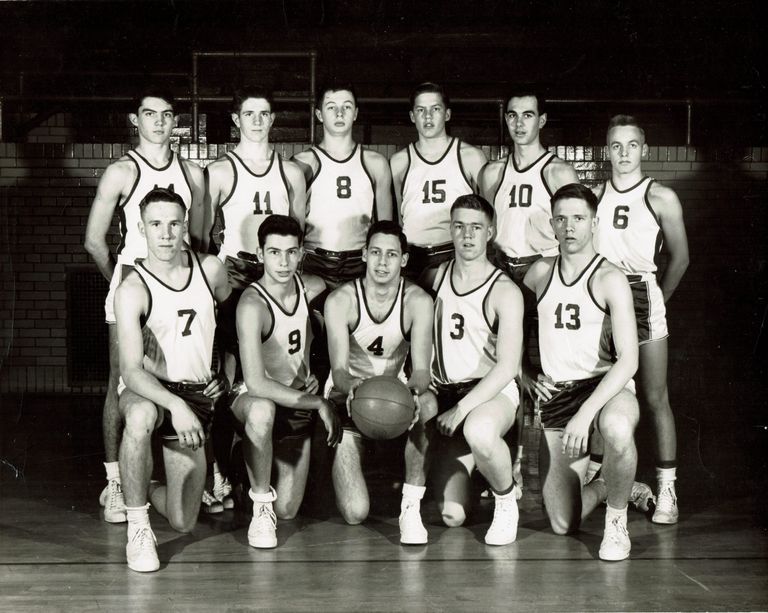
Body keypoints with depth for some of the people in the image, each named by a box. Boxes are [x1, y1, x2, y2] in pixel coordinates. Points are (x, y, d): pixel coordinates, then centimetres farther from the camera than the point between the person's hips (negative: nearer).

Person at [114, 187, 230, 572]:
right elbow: (132, 370, -27)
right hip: (145, 390, -3)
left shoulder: (210, 270, -3)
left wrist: (226, 374, 15)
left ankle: (145, 491, 34)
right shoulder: (132, 291, -17)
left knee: (183, 523, -2)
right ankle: (138, 528, -25)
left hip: (196, 396, 4)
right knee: (141, 416, -44)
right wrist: (175, 406, -42)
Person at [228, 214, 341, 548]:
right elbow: (256, 383, -34)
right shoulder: (252, 304, -26)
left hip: (300, 402, 5)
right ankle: (261, 506, -22)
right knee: (262, 409, -43)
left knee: (288, 511, -3)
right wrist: (320, 404, -30)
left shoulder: (313, 288, -7)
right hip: (253, 397, -5)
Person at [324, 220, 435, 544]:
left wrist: (414, 390, -44)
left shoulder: (418, 301, -11)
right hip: (348, 396, -1)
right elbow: (339, 370, -21)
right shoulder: (340, 301, -14)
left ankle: (411, 506, -23)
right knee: (355, 513, -13)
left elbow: (421, 369, -20)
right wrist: (352, 390, -45)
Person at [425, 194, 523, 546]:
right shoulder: (437, 276, 7)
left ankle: (506, 500, -11)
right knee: (451, 515, -6)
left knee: (479, 431, -43)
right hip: (447, 395, 4)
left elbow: (507, 367, -16)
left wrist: (461, 409, -22)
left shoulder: (504, 292, -10)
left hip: (493, 391, -4)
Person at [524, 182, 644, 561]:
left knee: (617, 430, -42)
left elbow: (628, 360, -18)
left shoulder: (609, 279, -9)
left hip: (606, 386, -3)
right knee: (563, 523, -4)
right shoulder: (539, 273, 6)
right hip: (555, 394, 4)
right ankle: (604, 484, 31)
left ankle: (617, 521, -14)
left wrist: (585, 414, -27)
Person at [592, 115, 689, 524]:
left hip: (642, 295, -3)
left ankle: (666, 489, 1)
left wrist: (655, 301, 7)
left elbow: (679, 258, 5)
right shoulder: (594, 195, 9)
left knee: (655, 398, -2)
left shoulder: (661, 198, 0)